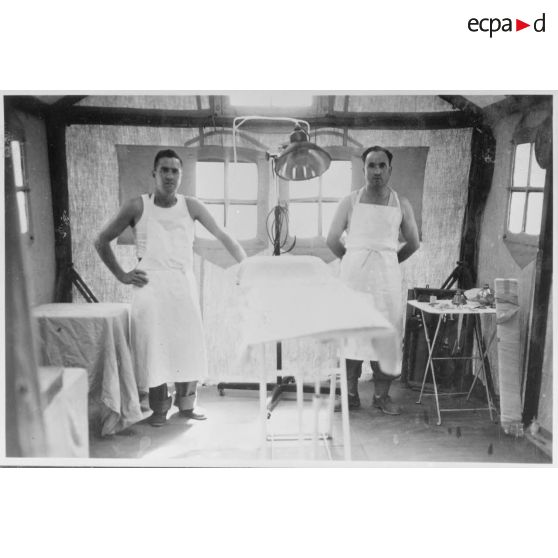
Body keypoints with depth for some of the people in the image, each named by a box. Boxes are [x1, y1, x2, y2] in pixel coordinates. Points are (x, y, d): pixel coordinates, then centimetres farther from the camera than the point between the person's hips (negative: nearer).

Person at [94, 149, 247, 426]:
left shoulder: (191, 206, 3)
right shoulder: (137, 207, 0)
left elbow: (222, 236, 2)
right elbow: (102, 240, 7)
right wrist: (121, 275, 0)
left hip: (183, 283, 2)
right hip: (150, 285, -1)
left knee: (189, 342, 1)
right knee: (153, 344, -3)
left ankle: (186, 403, 19)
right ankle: (159, 407, 13)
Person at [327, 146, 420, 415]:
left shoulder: (401, 204, 6)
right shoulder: (350, 202, 2)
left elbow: (413, 242, 15)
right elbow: (332, 239, 6)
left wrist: (388, 260, 13)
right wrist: (351, 260, 9)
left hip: (387, 274, 1)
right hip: (353, 273, -1)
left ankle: (382, 394, 14)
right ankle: (350, 393, 11)